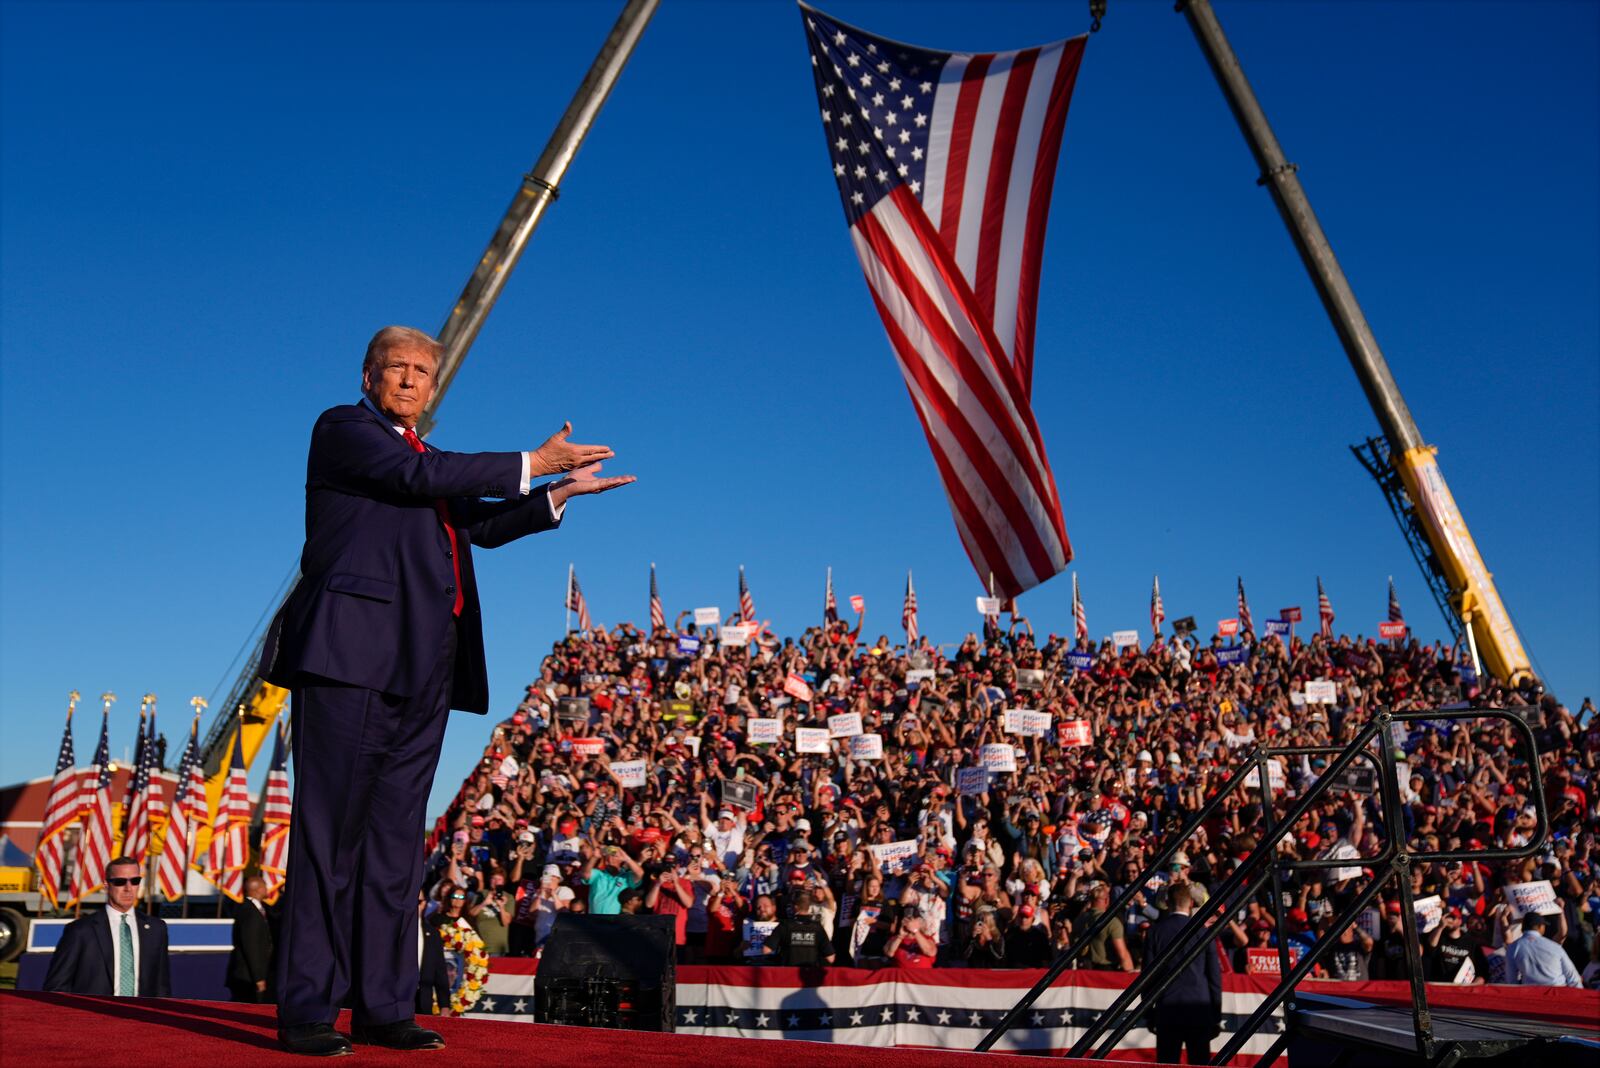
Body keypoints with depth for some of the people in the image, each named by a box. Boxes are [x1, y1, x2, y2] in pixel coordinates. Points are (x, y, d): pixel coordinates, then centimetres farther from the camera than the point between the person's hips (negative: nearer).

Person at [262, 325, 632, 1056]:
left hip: (422, 670, 8)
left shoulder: (422, 459, 26)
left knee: (396, 841, 6)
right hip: (353, 653, -7)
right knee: (330, 831, -7)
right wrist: (531, 463, -7)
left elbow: (480, 525, 30)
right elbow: (419, 477, -11)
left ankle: (382, 1006, 10)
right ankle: (306, 1010, -4)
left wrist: (560, 493, 22)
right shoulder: (343, 428, 4)